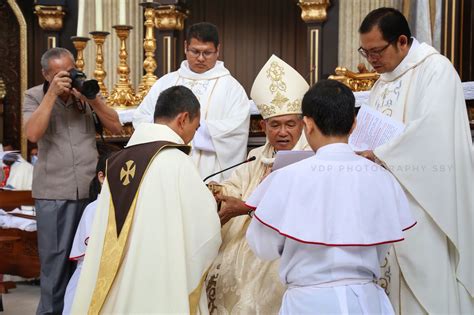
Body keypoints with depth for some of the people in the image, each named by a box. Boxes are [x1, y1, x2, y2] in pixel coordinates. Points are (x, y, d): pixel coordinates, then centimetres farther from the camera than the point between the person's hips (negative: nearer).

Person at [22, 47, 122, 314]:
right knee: (56, 261, 3)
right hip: (54, 193, -2)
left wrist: (91, 99, -9)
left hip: (92, 189, 2)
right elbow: (33, 134, -12)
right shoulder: (35, 96, 4)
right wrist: (52, 93, -13)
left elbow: (116, 127, 3)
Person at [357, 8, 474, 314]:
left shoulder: (435, 68, -9)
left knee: (430, 287, -4)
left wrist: (377, 154, -20)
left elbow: (432, 128, -23)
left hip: (427, 200, -8)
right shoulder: (383, 82, 17)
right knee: (401, 287, 8)